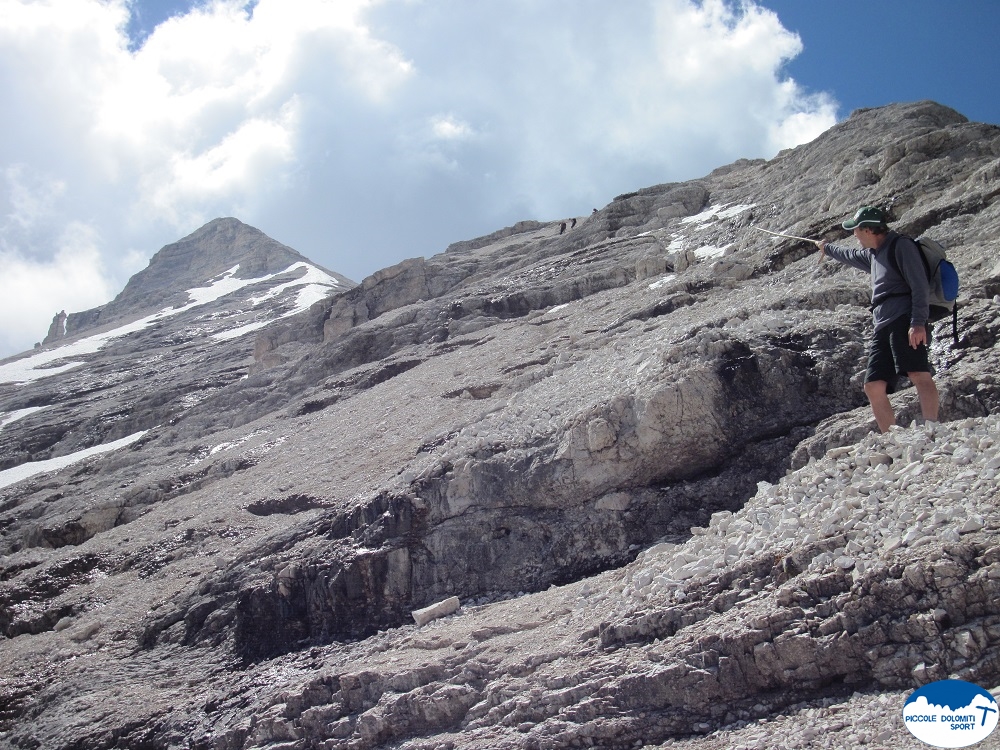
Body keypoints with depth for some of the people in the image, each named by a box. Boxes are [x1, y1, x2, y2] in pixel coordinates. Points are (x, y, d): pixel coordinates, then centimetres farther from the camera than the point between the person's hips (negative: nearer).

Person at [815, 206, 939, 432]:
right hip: (882, 327, 8)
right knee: (874, 387, -5)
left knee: (919, 375, -25)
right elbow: (850, 255, 52)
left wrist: (918, 322, -19)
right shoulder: (873, 254, 28)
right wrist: (827, 248, 69)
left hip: (904, 321, -8)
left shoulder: (901, 245, 1)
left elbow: (920, 286, -8)